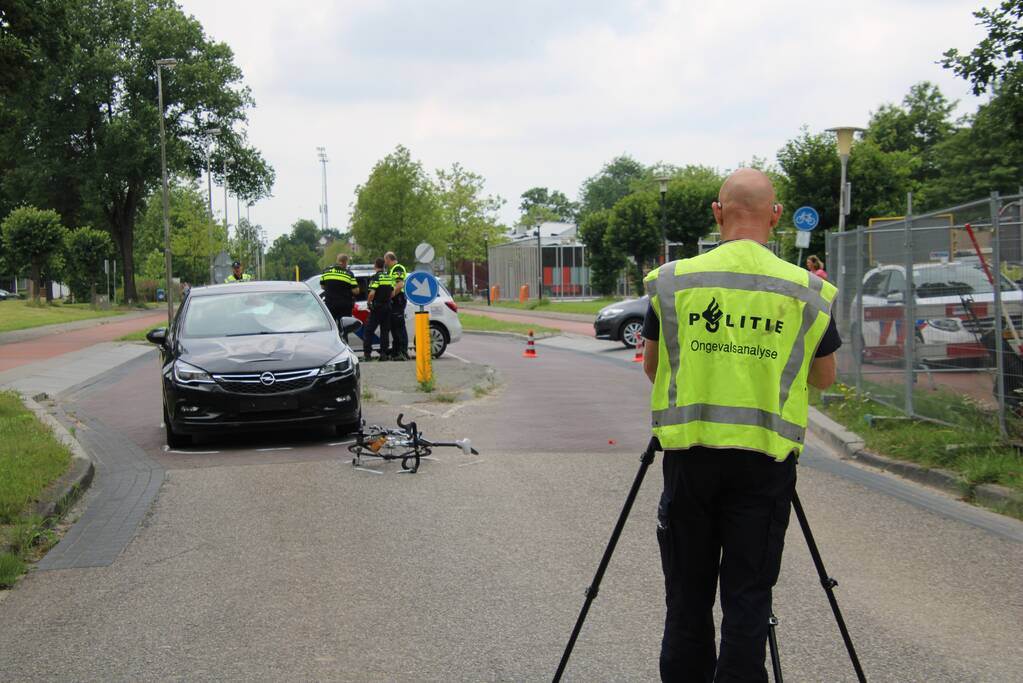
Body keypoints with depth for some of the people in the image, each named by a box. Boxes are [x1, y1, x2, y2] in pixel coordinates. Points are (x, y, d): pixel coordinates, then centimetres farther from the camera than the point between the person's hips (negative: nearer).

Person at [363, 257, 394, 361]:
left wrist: (368, 302, -4)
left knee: (368, 330, 1)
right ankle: (384, 353, 5)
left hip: (377, 307, -6)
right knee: (385, 331, 9)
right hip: (387, 307, 6)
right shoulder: (389, 276, 8)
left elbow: (372, 293, -20)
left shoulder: (376, 277, -12)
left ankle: (367, 353, -5)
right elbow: (392, 292, 10)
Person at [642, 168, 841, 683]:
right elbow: (824, 377, 12)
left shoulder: (671, 281, 0)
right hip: (765, 459, -1)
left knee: (687, 592, 10)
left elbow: (652, 368, 11)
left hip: (689, 452, 1)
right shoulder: (807, 291, -1)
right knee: (748, 594, 5)